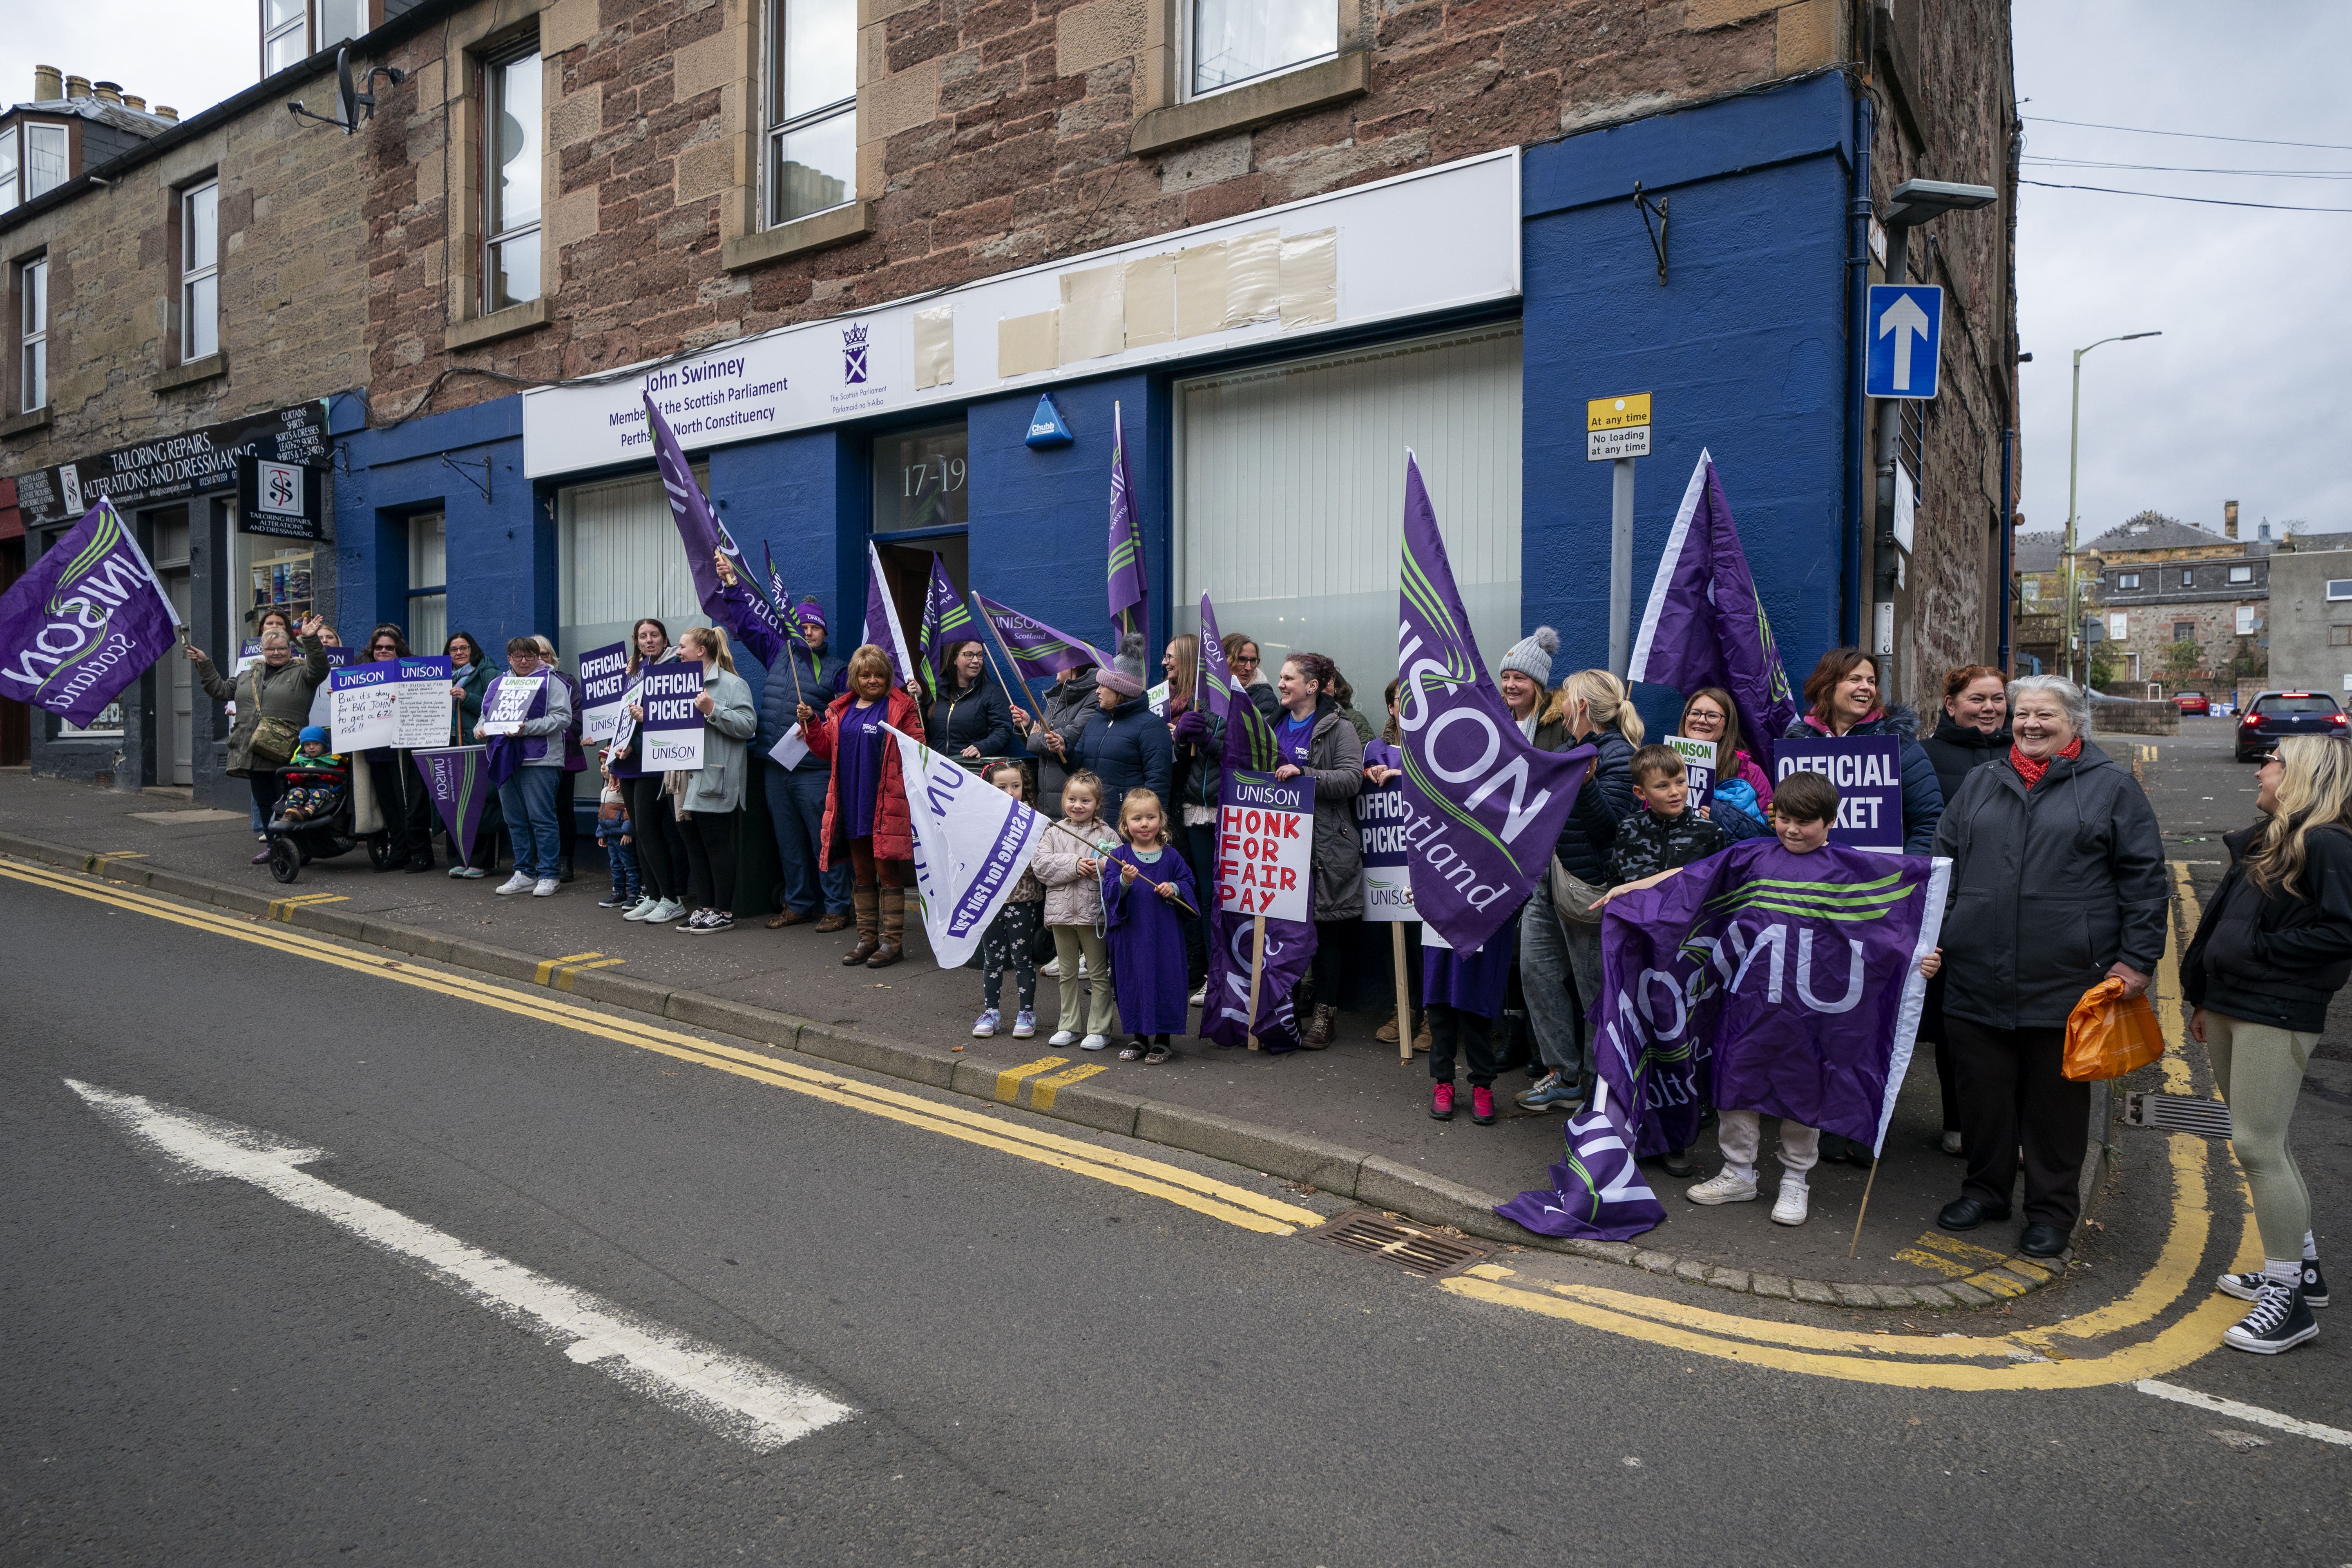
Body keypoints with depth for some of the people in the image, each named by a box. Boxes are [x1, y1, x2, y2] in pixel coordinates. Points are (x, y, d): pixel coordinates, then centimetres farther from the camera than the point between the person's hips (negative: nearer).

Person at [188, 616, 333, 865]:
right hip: (254, 752, 6)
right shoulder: (250, 674, 20)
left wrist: (311, 640, -30)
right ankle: (271, 844, 20)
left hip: (284, 753, -6)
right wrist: (204, 665, 24)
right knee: (263, 801, 11)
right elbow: (221, 690, 29)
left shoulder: (301, 673, 2)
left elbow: (319, 669, -18)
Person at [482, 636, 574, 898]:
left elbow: (563, 717, -11)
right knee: (515, 820, 10)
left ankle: (548, 876, 1)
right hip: (505, 759, 6)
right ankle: (525, 874, 17)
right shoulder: (497, 684, 19)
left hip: (538, 760, -6)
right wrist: (481, 730, 3)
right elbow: (486, 715, 26)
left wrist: (528, 728, -20)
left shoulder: (551, 683, 0)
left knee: (541, 818, -6)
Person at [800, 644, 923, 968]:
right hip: (852, 805, 6)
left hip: (886, 805, -6)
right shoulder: (841, 710, 13)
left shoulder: (901, 707, -4)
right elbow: (827, 749, 15)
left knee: (887, 873, -2)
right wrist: (811, 722, 3)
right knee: (861, 875, 13)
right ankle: (868, 939, 22)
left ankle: (893, 941, 6)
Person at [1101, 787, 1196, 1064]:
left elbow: (1190, 886, 8)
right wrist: (1124, 882, -26)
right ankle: (1139, 1037, 23)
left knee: (1165, 980, 2)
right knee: (1133, 981, 7)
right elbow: (1109, 892, -7)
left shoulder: (1171, 857, 3)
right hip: (1131, 933, 0)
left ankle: (1162, 1040, 17)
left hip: (1165, 933, 0)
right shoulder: (1118, 857, -1)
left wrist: (1174, 889, -12)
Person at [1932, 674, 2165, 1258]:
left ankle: (2052, 1211, 22)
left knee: (2056, 1100, 8)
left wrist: (2138, 958, -5)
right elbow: (1944, 860, 16)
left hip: (2065, 985, -3)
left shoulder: (2112, 787, 2)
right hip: (1978, 982, 3)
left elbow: (2144, 878, 0)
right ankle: (1985, 1190, 29)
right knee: (1982, 1093, 12)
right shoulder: (1981, 784, 12)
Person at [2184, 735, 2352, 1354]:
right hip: (2229, 1007, 9)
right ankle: (2301, 1265, 31)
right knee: (2264, 1142, 17)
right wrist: (2203, 998, 19)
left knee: (2257, 1145, -8)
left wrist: (2262, 952, -16)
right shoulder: (2263, 843, 16)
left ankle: (2288, 1298, 2)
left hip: (2277, 1016, -9)